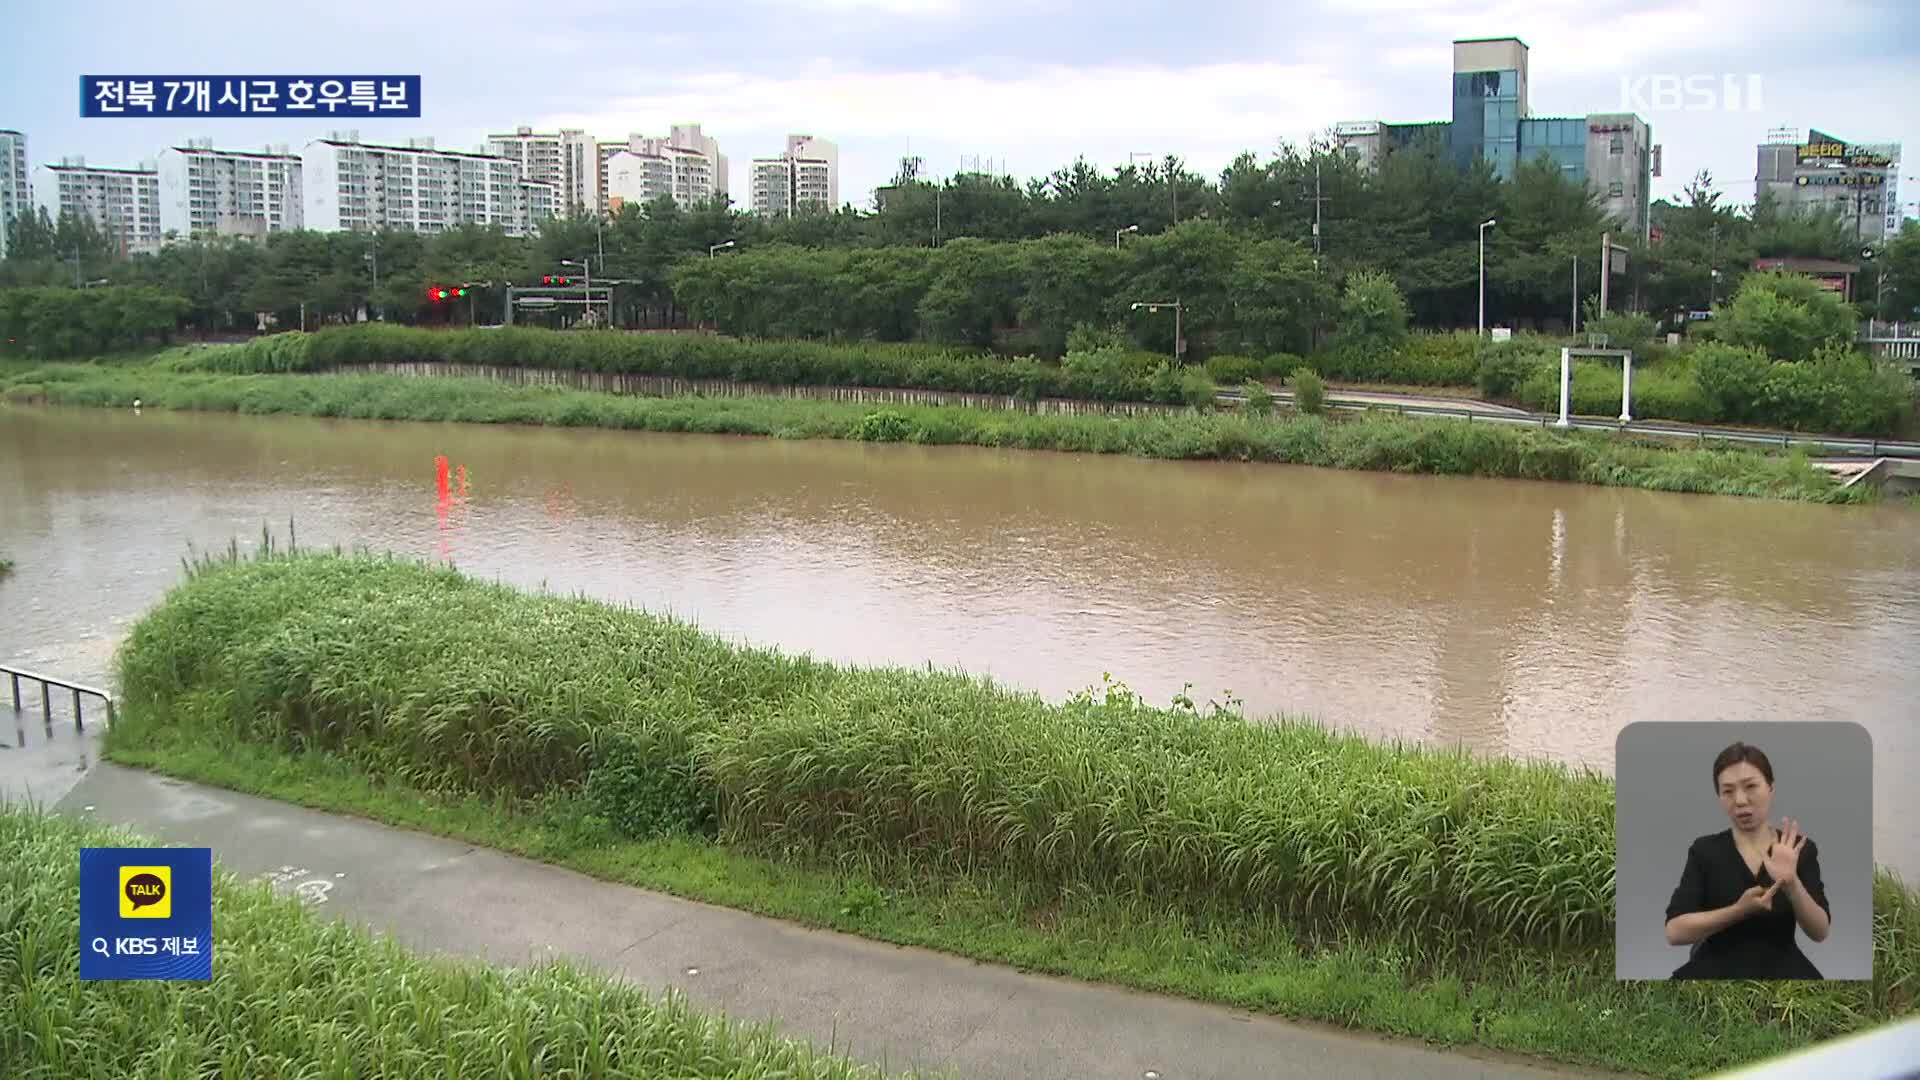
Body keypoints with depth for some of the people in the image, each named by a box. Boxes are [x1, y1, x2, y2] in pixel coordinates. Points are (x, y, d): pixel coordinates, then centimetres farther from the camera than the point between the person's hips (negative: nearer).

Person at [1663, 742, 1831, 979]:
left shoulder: (1801, 849, 4)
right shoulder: (1705, 850, 0)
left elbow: (1821, 932, -6)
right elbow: (1674, 931, -10)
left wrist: (1791, 883, -22)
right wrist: (1740, 910, -21)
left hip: (1781, 971, 2)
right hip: (1717, 972, -1)